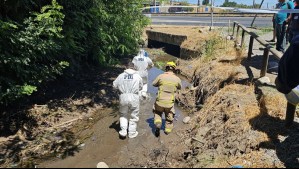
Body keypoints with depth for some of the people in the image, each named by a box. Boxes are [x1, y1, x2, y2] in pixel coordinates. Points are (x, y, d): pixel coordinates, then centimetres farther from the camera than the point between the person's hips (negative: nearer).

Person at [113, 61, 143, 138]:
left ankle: (123, 131, 15)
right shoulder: (137, 76, -1)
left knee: (123, 114, 20)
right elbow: (141, 87, 7)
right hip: (134, 97, -1)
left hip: (123, 97, 1)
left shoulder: (121, 75, 0)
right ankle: (132, 133, 20)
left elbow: (114, 85, 5)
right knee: (134, 115, 13)